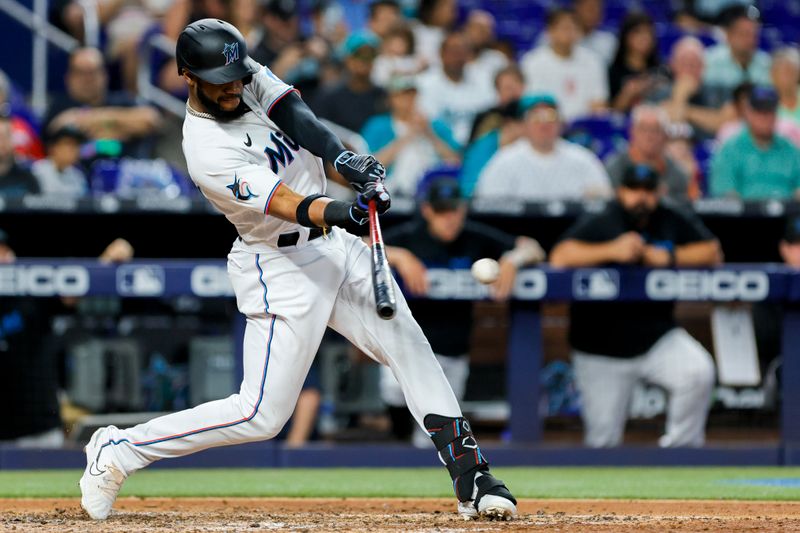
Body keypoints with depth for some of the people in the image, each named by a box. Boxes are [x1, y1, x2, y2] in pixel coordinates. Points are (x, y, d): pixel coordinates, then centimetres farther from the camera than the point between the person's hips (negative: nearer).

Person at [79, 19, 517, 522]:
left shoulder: (249, 77, -3)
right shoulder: (207, 150, -25)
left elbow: (299, 118, -15)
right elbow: (286, 204, -34)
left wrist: (350, 161, -32)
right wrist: (339, 213, -52)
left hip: (334, 244, 8)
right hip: (282, 269, -8)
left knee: (410, 346, 1)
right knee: (261, 415, -8)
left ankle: (470, 477, 3)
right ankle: (118, 451, 4)